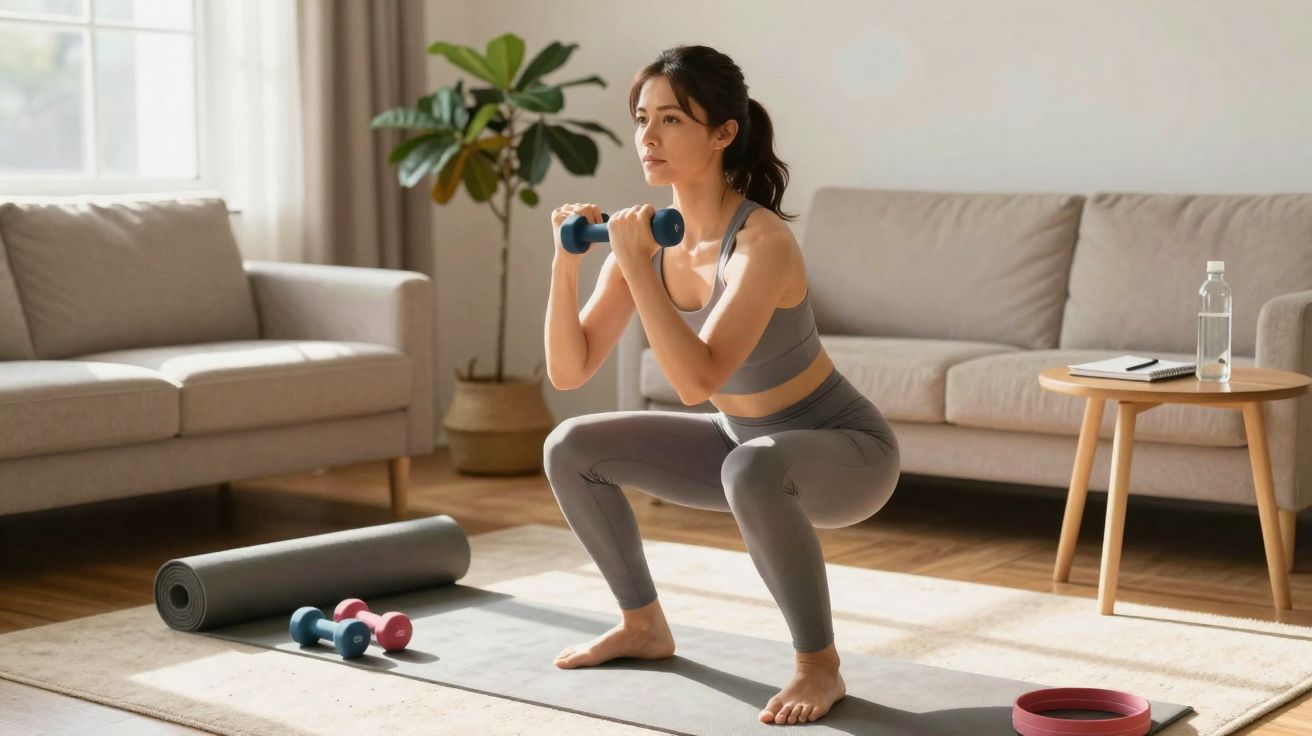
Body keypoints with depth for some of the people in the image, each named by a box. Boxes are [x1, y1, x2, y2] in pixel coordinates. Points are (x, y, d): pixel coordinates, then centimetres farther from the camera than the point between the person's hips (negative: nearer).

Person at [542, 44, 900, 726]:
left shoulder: (762, 242, -29)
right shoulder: (650, 234, -8)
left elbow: (695, 382, -38)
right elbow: (568, 371, -8)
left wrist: (635, 266, -36)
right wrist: (566, 263, -21)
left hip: (846, 452, -7)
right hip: (746, 443, 7)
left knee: (753, 471, -40)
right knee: (571, 448, 2)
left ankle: (820, 665, -18)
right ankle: (644, 625, 19)